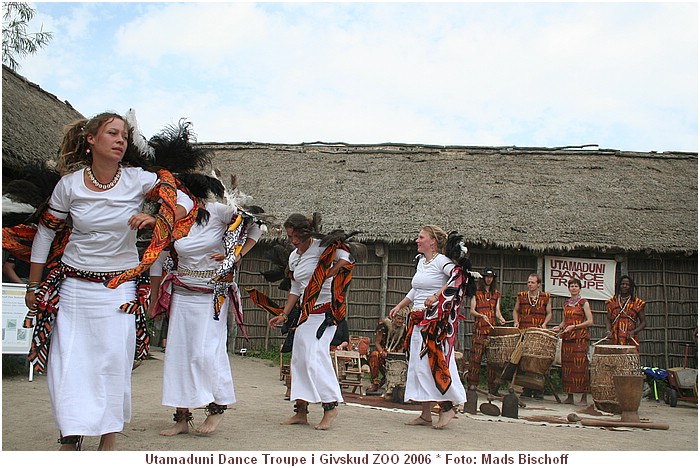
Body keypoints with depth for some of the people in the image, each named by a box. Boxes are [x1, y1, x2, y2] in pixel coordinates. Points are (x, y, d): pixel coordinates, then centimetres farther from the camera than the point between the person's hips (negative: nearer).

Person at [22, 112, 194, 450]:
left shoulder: (138, 180, -6)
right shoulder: (69, 184, -4)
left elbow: (185, 203, -3)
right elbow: (45, 233, 6)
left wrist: (155, 220, -23)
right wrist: (33, 286, 10)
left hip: (120, 289, -1)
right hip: (73, 287, 1)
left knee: (114, 362, -3)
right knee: (68, 363, 0)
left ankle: (109, 441, 11)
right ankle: (70, 438, 16)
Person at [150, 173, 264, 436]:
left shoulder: (218, 211, -7)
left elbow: (254, 229, 2)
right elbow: (157, 264, 14)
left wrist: (236, 255, -8)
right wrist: (159, 299, 14)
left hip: (213, 295, -4)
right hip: (181, 295, 4)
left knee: (205, 352, -8)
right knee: (177, 352, 2)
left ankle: (217, 407, 12)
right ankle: (182, 417, 12)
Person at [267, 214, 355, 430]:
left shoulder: (321, 247, -8)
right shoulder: (293, 257, 14)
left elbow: (346, 258, -19)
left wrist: (325, 276, -17)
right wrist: (284, 315, 15)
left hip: (324, 311, -8)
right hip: (305, 313, 8)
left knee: (315, 357, -16)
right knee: (299, 359, 6)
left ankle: (330, 406, -4)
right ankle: (301, 412, 14)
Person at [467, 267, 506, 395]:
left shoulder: (496, 294, 18)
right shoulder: (476, 292, 7)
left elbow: (497, 311, 12)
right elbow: (472, 310, 1)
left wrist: (501, 318, -9)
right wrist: (481, 316, -18)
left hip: (492, 328, 3)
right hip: (479, 328, -3)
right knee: (476, 356, -7)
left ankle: (493, 387, 4)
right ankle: (472, 385, -1)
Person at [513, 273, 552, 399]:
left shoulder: (546, 297, 7)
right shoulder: (521, 296, 10)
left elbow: (549, 313, 13)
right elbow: (516, 310, 21)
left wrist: (544, 324, -4)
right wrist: (516, 322, 4)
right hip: (523, 332, 1)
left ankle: (538, 390, 3)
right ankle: (527, 389, 11)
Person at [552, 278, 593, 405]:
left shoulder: (584, 303, 0)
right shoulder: (566, 303, 16)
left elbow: (590, 321, -6)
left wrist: (573, 327, -13)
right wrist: (559, 327, 5)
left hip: (580, 337, -5)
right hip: (567, 337, 6)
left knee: (580, 366, -9)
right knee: (567, 365, 3)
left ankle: (584, 397, -3)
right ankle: (570, 396, 10)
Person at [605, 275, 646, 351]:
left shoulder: (637, 303, 5)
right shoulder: (612, 301, 11)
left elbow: (643, 322, 5)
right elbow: (608, 320, 11)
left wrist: (634, 332, -11)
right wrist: (609, 331, -8)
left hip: (631, 340, -1)